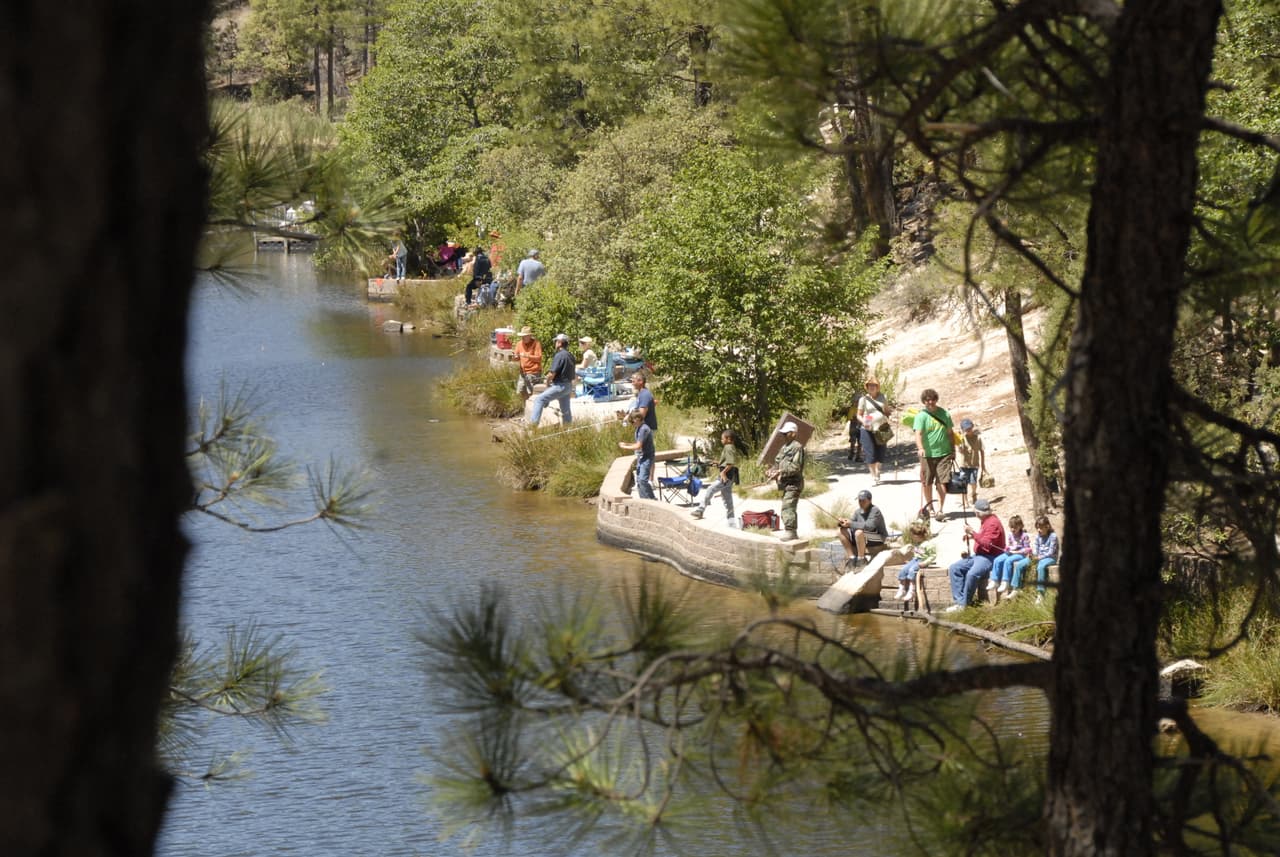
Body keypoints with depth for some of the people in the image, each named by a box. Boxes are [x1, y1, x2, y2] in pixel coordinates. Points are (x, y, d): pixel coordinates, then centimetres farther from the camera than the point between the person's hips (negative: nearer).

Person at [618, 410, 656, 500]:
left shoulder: (644, 429, -20)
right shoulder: (639, 429, 11)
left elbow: (638, 446, -21)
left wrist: (625, 447, -11)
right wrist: (626, 444, 8)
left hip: (646, 458, -10)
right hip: (641, 458, 10)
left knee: (642, 480, -17)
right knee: (638, 480, 11)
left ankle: (652, 499, -12)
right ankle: (643, 499, 17)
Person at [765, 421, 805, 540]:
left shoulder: (797, 447, -12)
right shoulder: (784, 447, 17)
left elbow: (796, 467, -19)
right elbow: (778, 463, 20)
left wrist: (780, 472, -22)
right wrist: (771, 470, 0)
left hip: (793, 483, -10)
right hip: (786, 484, 10)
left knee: (787, 508, -16)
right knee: (789, 508, 14)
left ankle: (789, 531, -17)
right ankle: (794, 533, 21)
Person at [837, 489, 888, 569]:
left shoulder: (875, 510, -16)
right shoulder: (858, 512, 7)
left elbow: (869, 526, -31)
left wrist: (851, 523, -27)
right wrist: (842, 522, -15)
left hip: (878, 539, -8)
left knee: (859, 532, -38)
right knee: (841, 531, -4)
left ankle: (861, 559, -23)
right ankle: (851, 557, -10)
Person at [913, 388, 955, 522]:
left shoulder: (944, 414, 6)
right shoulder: (921, 416, -6)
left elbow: (950, 433, 16)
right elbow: (918, 434, -19)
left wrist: (953, 450, 18)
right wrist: (920, 448, -35)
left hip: (944, 454, 1)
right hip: (927, 455, -1)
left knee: (942, 482, -7)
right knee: (926, 482, 10)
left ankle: (940, 509, -6)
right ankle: (929, 505, 30)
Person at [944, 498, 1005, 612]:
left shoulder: (993, 523, -16)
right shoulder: (984, 521, 15)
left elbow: (986, 543, -25)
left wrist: (973, 532, -25)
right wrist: (971, 536, 10)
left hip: (989, 557, -11)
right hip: (978, 555, 11)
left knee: (972, 574, -34)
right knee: (954, 568, 0)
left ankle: (964, 604, -22)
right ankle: (959, 601, -8)